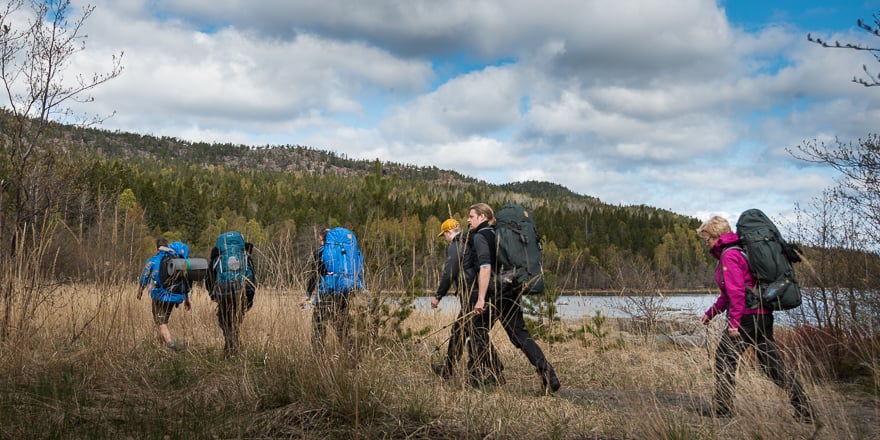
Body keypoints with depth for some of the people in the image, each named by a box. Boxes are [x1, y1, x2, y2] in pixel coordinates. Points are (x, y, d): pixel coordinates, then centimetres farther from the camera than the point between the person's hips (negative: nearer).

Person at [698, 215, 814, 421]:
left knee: (725, 361, 2)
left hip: (746, 316, -10)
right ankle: (805, 410, 5)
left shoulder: (729, 255, -11)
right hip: (763, 315, 10)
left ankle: (723, 410, 8)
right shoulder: (737, 251, 21)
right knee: (773, 365, 8)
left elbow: (736, 291, -20)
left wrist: (733, 322, -20)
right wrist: (710, 313, 26)